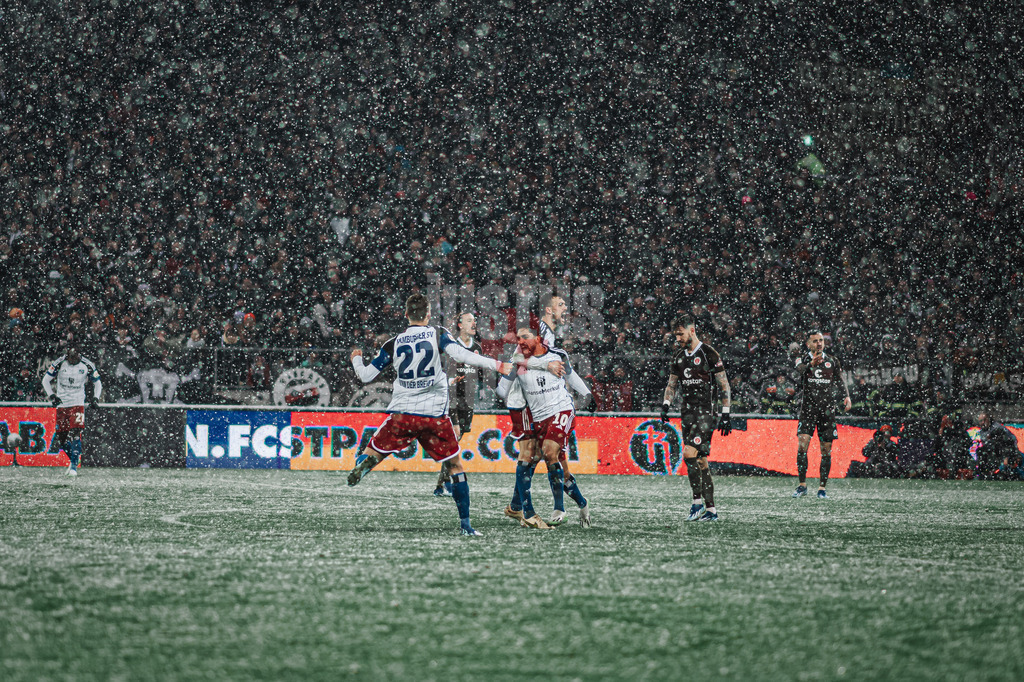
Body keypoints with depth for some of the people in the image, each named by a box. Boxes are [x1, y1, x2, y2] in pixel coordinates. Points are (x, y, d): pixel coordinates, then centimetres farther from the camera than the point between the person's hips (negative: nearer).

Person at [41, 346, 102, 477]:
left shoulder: (87, 365, -4)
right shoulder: (59, 363, -5)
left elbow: (97, 383, 12)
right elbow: (46, 379, 5)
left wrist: (95, 398, -2)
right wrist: (52, 396, -7)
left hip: (77, 403, -2)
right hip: (61, 404, 2)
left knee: (75, 434, -17)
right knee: (61, 436, 2)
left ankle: (74, 466, -17)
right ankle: (73, 459, 26)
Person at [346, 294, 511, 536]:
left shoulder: (393, 344, 5)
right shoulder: (438, 335, -1)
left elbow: (366, 376, 10)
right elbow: (462, 355, -16)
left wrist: (356, 359, 31)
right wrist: (498, 365, -11)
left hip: (402, 413, 1)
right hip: (435, 415, -1)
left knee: (372, 452, 12)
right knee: (456, 464, 13)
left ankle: (363, 464, -29)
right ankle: (465, 524, 7)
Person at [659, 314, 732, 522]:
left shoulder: (709, 354, -7)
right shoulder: (679, 356, 13)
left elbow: (724, 386, -6)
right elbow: (672, 384, 23)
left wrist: (725, 415, -9)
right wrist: (666, 404, 5)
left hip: (705, 412, -7)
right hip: (687, 412, 7)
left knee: (689, 453, -20)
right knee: (699, 460, 5)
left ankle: (698, 502, -10)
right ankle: (710, 510, 7)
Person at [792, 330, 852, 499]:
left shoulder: (832, 361, 11)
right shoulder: (803, 358, 3)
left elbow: (840, 380, 13)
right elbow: (800, 370, -19)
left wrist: (847, 396, -6)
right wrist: (811, 364, -42)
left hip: (827, 409, 2)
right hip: (808, 407, -2)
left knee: (826, 450, 1)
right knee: (802, 445, -14)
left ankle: (822, 488, 9)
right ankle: (802, 485, -4)